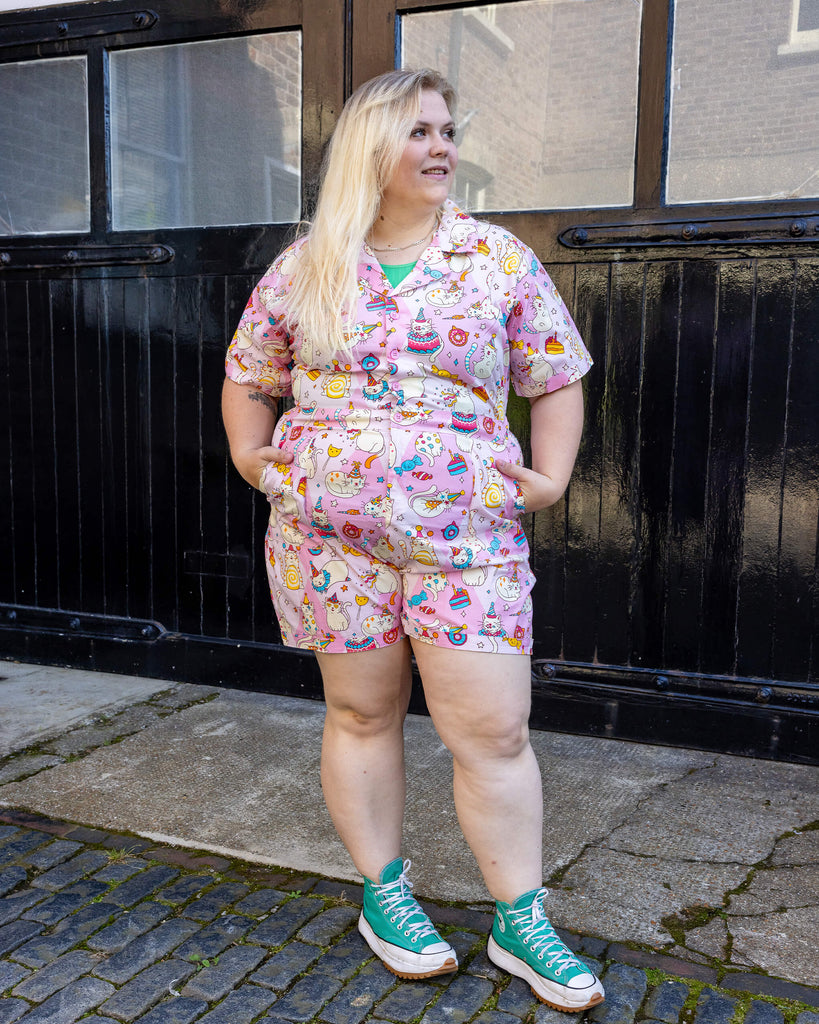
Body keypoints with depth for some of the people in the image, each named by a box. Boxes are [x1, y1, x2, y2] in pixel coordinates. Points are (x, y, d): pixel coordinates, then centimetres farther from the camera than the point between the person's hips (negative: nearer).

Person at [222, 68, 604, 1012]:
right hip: (328, 528, 1)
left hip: (467, 535, 0)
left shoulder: (500, 260, 5)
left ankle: (520, 923, 20)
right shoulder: (301, 270, 7)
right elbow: (248, 376, 19)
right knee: (362, 713, 11)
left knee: (494, 730, 0)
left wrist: (550, 476, -1)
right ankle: (383, 897, 31)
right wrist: (248, 455, 5)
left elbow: (557, 377, 10)